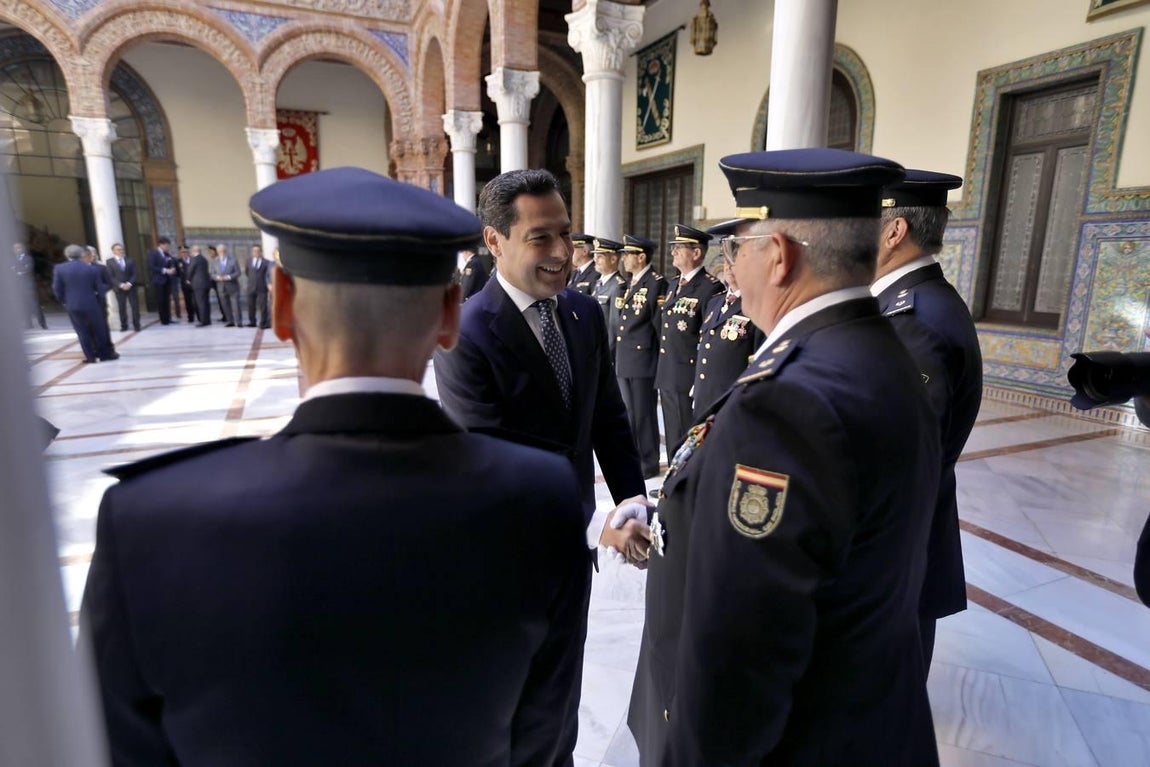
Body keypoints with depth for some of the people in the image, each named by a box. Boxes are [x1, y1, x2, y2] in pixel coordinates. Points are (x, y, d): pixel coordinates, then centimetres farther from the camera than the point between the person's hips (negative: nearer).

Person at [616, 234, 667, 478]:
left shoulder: (657, 283, -11)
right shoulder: (630, 283, 16)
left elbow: (660, 321, -12)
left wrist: (658, 355, -8)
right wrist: (619, 355, 15)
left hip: (643, 359, -9)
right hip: (624, 359, 9)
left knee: (643, 413, 0)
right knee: (628, 412, 16)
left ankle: (649, 463, 12)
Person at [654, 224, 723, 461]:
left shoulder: (711, 288, -13)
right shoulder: (675, 285, 15)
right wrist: (662, 379, 17)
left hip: (689, 382, -8)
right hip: (668, 379, 8)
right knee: (673, 443, 17)